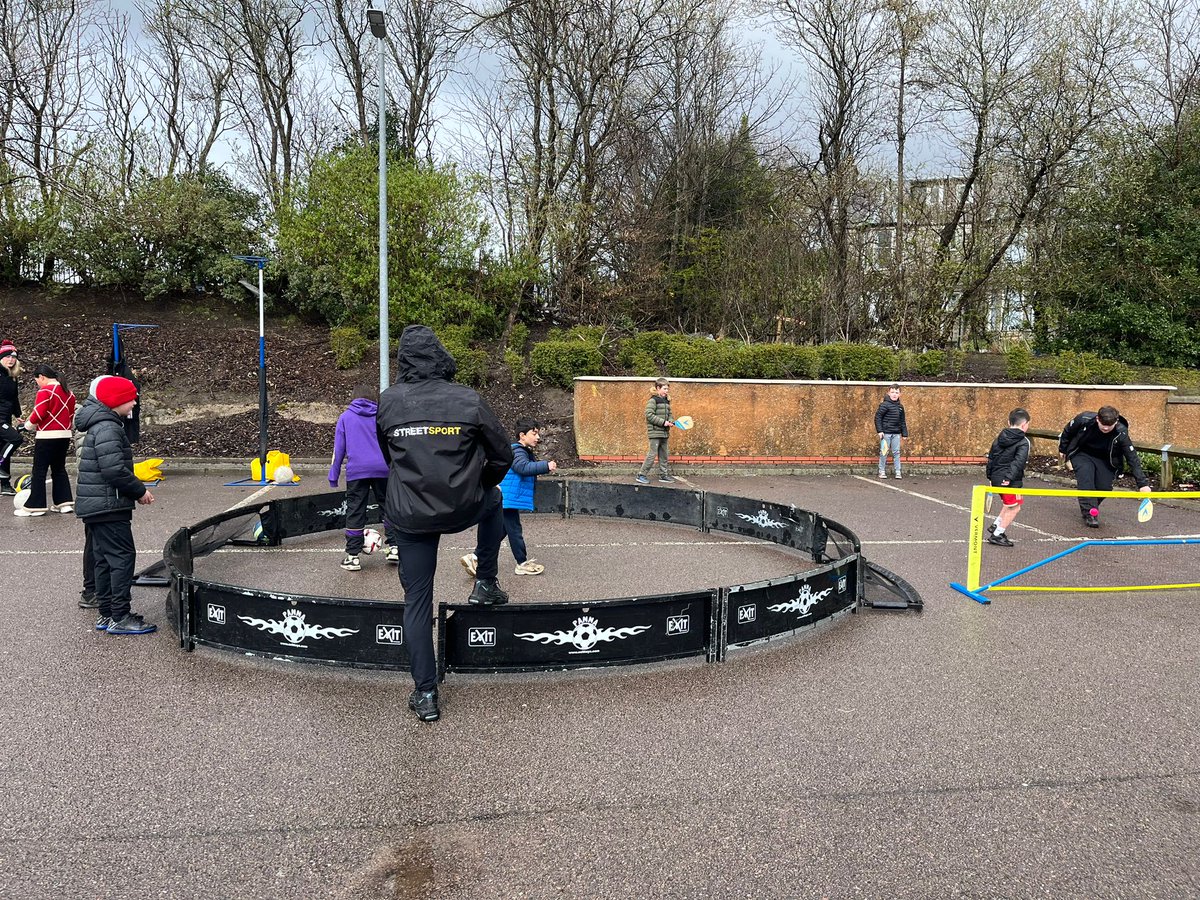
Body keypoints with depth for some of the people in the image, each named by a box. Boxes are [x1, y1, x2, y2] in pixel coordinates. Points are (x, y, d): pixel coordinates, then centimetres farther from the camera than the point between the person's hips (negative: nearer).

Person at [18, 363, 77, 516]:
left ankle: (35, 506, 1)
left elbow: (38, 413, -16)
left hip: (47, 436, -7)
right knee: (59, 469, 16)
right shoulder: (68, 392, 11)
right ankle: (64, 502, 14)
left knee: (39, 471, -1)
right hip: (65, 435, 7)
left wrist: (29, 425, 1)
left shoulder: (45, 391, -12)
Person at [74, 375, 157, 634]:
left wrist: (135, 491, 12)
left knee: (105, 560, 15)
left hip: (94, 506, 11)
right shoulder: (108, 428, -17)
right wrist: (140, 491, -12)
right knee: (123, 558, -7)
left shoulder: (100, 425, 17)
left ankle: (107, 614, 22)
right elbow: (114, 470, -24)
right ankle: (120, 617, -4)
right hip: (108, 507, -11)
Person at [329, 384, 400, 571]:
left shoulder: (345, 417, 10)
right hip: (383, 469, 1)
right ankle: (394, 547, 10)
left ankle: (352, 556, 6)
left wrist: (333, 476, 9)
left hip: (356, 471, -1)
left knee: (355, 512, 4)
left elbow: (339, 448, 7)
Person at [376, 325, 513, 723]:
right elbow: (502, 455, -1)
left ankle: (425, 694, 16)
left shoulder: (387, 402, -5)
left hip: (409, 516, 1)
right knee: (493, 501, 34)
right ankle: (485, 584, 33)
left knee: (417, 600, 13)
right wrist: (480, 485, 19)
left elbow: (386, 456, 10)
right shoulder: (469, 401, -9)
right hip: (462, 510, -1)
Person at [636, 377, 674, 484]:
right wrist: (663, 422, -19)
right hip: (655, 432, -8)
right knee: (652, 454, -7)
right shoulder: (653, 400, -11)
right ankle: (642, 475, 0)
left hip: (664, 432, 8)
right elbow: (649, 415, -18)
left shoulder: (666, 401, 13)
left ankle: (663, 475, 22)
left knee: (664, 455, 12)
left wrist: (671, 421, -1)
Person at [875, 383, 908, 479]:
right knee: (884, 453, 1)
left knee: (896, 452, 6)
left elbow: (902, 421, 17)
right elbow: (877, 417, -11)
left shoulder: (900, 406, 11)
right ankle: (882, 471, 9)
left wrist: (904, 433, 14)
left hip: (896, 434, 5)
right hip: (886, 433, -5)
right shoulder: (885, 405, -9)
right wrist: (879, 431, -15)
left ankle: (897, 472, 11)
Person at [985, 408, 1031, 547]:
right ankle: (997, 535, 6)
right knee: (1014, 507, 4)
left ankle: (996, 526, 26)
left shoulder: (999, 438, 10)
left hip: (996, 478, 8)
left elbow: (991, 457, 15)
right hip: (1010, 481, -8)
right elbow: (1019, 461, -23)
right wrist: (1010, 477, -24)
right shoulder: (1023, 442, -10)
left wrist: (990, 476, 22)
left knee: (1007, 504, 25)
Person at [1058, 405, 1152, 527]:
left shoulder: (1121, 433, -27)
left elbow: (1132, 458, -27)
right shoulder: (1084, 419, -28)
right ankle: (1089, 513, -23)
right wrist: (1062, 449, 6)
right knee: (1085, 478, -26)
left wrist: (1142, 483, -33)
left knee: (1104, 487, -13)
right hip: (1081, 454, -1)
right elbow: (1067, 432, -6)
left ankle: (1088, 507, 15)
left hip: (1105, 460, 1)